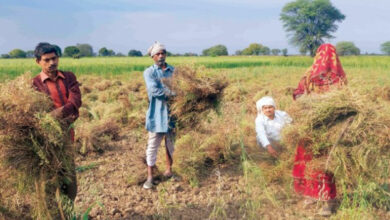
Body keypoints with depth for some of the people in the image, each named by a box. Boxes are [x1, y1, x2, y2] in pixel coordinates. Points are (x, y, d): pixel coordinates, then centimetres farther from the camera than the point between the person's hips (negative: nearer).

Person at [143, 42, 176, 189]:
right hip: (156, 114, -3)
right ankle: (150, 176, 13)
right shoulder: (149, 72, -2)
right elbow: (154, 90, -17)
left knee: (171, 144, 15)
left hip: (173, 112, 3)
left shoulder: (174, 71, 8)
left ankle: (169, 169, 33)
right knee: (153, 145, 2)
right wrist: (173, 93, -21)